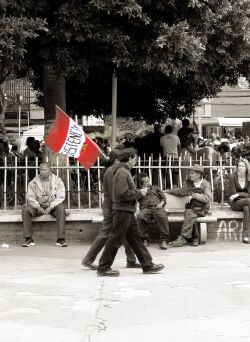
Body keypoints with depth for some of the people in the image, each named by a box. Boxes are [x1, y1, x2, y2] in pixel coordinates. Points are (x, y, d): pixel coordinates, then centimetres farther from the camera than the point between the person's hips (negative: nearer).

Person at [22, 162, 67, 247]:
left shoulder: (57, 181, 1)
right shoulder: (33, 182, 5)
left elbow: (60, 196, -6)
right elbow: (30, 197, -1)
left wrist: (51, 207, -20)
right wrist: (38, 207, -19)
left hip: (53, 206, -1)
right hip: (38, 206, 2)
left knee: (61, 208, -35)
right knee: (26, 209, -26)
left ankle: (61, 239, -34)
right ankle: (29, 239, -24)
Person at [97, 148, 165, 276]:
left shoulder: (125, 172, 18)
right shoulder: (122, 172, -15)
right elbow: (123, 193, -24)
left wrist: (138, 192, 9)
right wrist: (139, 193, -12)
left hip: (127, 211, 11)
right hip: (123, 210, -11)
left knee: (136, 238, 12)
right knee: (115, 239, -5)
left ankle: (147, 265, 17)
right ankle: (103, 267, 1)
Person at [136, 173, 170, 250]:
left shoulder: (155, 189, 30)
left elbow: (163, 197, 22)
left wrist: (161, 203, 0)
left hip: (157, 208, 0)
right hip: (146, 209, 0)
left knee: (163, 216, -37)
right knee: (140, 217, -37)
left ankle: (164, 240, -32)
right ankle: (145, 239, -22)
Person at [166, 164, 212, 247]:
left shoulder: (206, 184, -3)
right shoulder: (188, 182, 9)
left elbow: (207, 198, -18)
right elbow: (181, 191, 29)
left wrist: (193, 195, -22)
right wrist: (170, 191, 36)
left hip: (201, 209, -3)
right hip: (190, 208, 3)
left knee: (190, 216, -32)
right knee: (190, 214, -32)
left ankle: (183, 238, -28)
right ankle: (194, 238, -24)